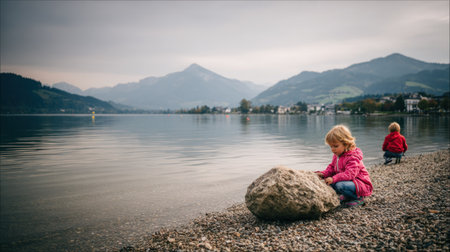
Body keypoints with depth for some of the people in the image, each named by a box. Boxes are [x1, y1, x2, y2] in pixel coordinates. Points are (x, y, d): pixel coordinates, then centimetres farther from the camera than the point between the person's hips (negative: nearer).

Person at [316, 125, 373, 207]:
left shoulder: (353, 157, -22)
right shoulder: (336, 156, 7)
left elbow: (350, 174, -33)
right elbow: (331, 168, 13)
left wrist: (334, 179, -42)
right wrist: (323, 174, -9)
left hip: (361, 184, -9)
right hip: (346, 180, 9)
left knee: (340, 185, -33)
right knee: (328, 182, -5)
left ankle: (358, 198, -8)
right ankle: (347, 196, 10)